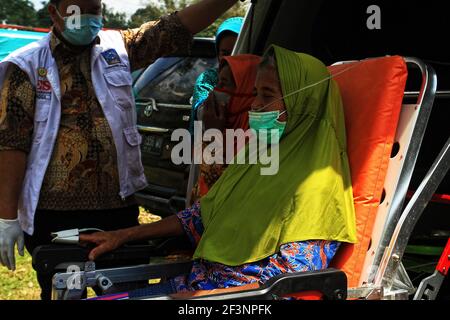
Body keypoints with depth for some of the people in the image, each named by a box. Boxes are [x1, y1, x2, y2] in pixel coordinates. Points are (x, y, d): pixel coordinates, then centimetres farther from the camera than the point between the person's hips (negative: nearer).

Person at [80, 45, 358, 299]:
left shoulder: (315, 183, -14)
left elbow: (291, 278, -18)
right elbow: (206, 213, 18)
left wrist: (202, 297, -20)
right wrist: (126, 235, 14)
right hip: (200, 282, 8)